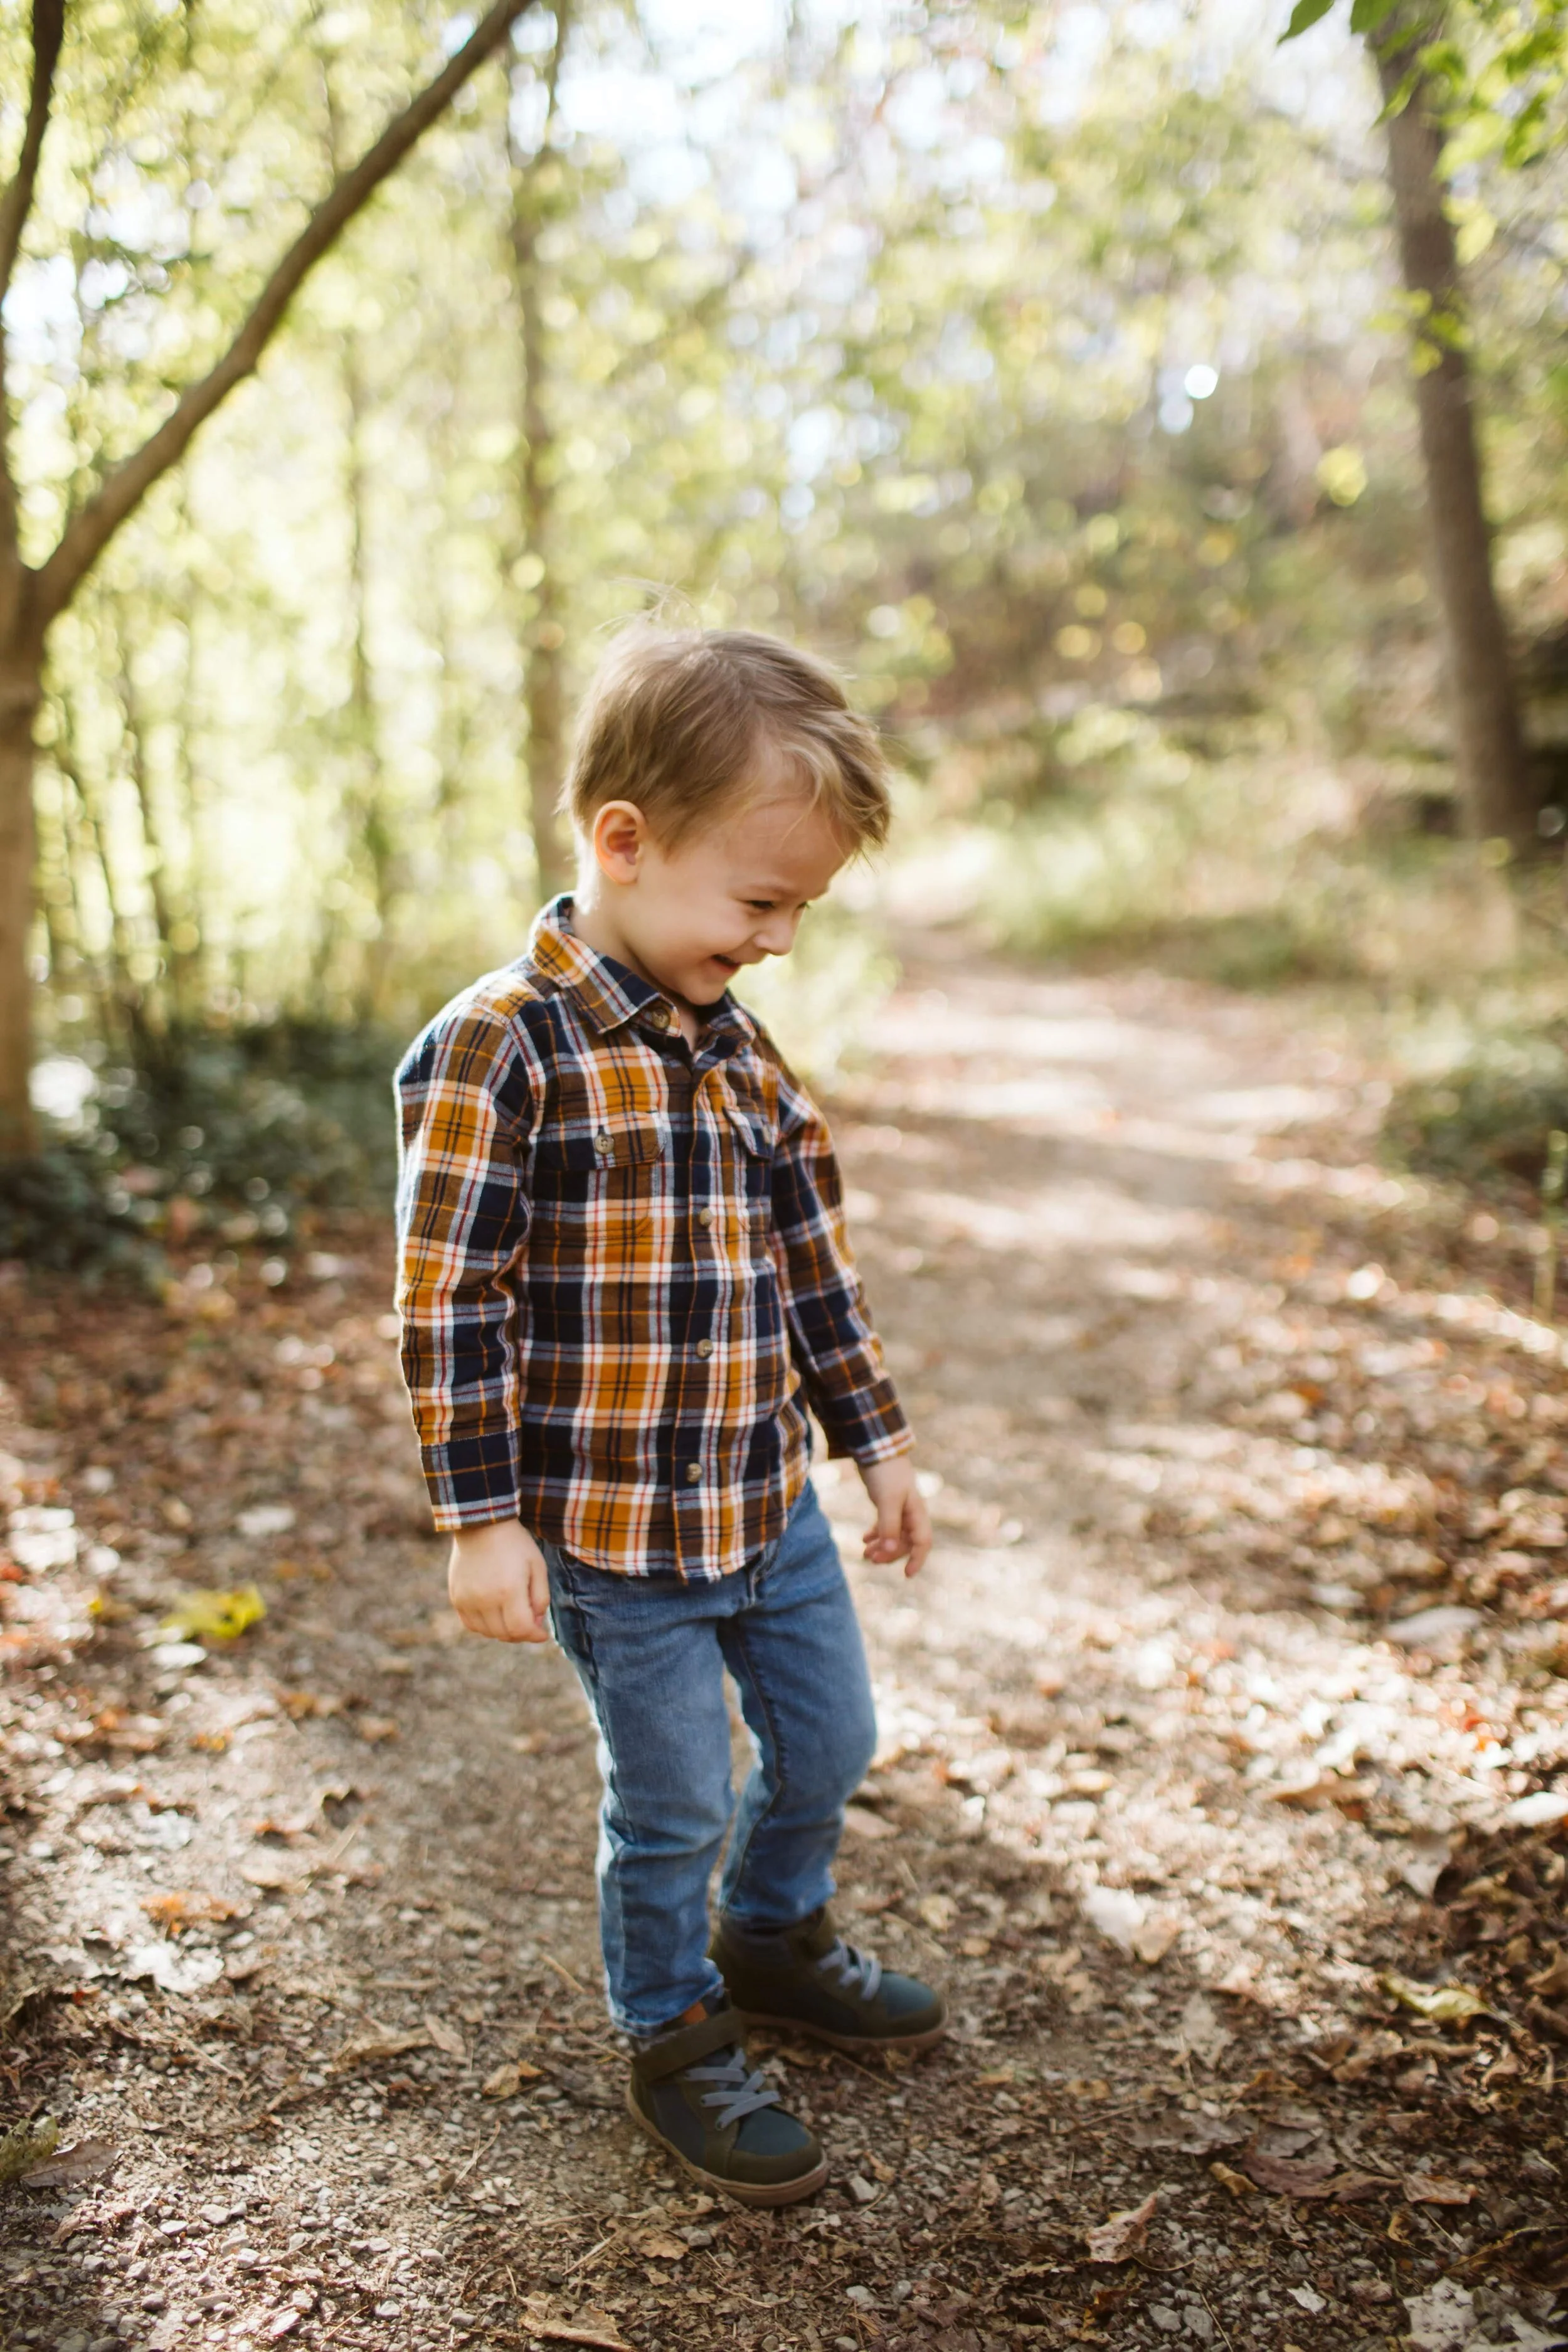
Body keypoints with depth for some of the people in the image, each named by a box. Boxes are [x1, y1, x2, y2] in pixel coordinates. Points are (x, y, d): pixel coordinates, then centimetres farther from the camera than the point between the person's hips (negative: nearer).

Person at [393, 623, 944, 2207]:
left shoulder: (734, 1041, 4)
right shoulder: (496, 1048, -19)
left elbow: (812, 1256, 11)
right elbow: (451, 1301, -17)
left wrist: (874, 1437, 14)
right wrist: (483, 1517, -15)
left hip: (774, 1502, 7)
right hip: (616, 1532, -7)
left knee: (827, 1746, 21)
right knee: (674, 1807, 9)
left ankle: (776, 1940, 49)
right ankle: (674, 2040, 35)